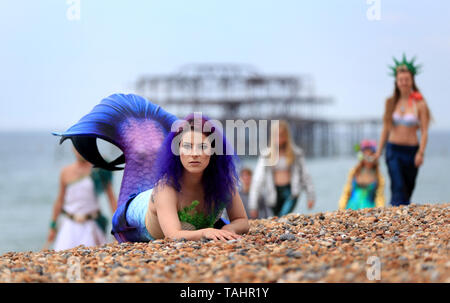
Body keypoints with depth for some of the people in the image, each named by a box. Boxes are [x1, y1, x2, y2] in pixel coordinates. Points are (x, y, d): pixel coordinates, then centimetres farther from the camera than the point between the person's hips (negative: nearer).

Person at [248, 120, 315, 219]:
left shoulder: (295, 153, -1)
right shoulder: (266, 155, -1)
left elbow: (304, 174, 7)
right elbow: (258, 179, -2)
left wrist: (310, 196, 7)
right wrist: (253, 205, -7)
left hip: (291, 192, -2)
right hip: (274, 193, 2)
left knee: (284, 218, -25)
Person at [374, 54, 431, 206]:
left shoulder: (419, 104, -3)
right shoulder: (391, 102, 5)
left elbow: (424, 132, -5)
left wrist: (421, 153, -16)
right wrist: (379, 151, 7)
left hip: (411, 151, -1)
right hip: (393, 149, 1)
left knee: (408, 190, 7)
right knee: (398, 188, -13)